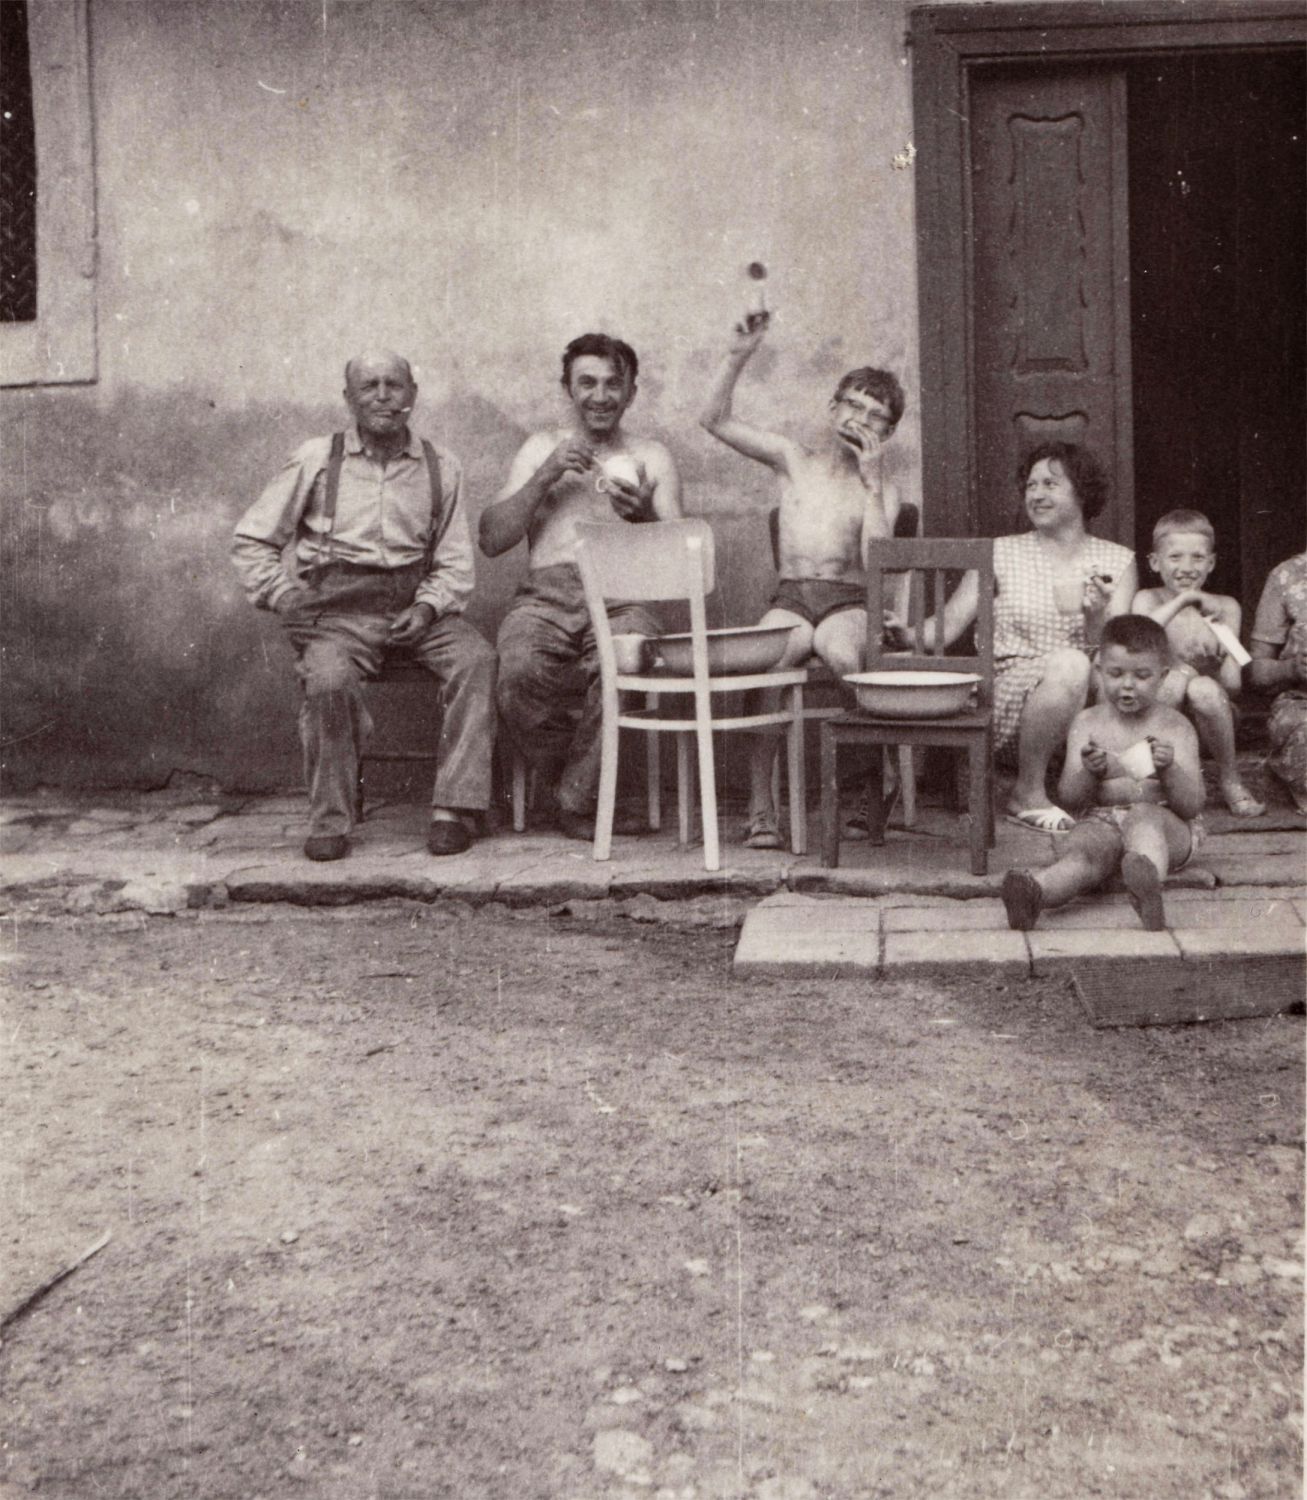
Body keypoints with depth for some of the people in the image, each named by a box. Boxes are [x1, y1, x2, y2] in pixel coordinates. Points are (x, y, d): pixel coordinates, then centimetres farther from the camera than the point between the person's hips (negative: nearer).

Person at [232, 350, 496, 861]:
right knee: (329, 681, -33)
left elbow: (454, 563, 12)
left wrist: (428, 607, -8)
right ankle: (330, 819, -18)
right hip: (338, 608, -2)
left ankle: (452, 808, -25)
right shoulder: (316, 460, 8)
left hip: (414, 604, 2)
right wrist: (286, 599, -3)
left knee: (476, 659, -26)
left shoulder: (441, 467, 12)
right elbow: (251, 540, 11)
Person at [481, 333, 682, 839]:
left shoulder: (651, 457, 21)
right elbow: (490, 540, 10)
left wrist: (644, 515, -10)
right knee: (519, 674, -33)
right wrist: (545, 477, 0)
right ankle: (591, 783, -11)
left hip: (622, 598, -1)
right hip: (546, 596, 1)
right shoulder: (541, 448, 22)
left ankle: (577, 798, -16)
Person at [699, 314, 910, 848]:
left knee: (843, 655, -38)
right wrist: (737, 358, -2)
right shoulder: (792, 459, 15)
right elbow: (715, 420, 8)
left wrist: (871, 483, -6)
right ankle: (760, 809, -32)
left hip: (848, 601, -1)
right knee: (765, 660, -33)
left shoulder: (881, 489, 11)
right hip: (791, 596, 1)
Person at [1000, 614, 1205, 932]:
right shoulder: (1087, 723, 9)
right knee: (1083, 847, -32)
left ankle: (1147, 876, -72)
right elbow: (1069, 798, 2)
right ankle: (1034, 891, -67)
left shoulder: (1175, 727, 4)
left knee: (1143, 817, -37)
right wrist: (1090, 773, -21)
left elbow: (1192, 806, -4)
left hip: (1167, 824, -1)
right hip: (1102, 821, 2)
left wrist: (1169, 769, -25)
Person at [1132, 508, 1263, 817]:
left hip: (1206, 722, 1)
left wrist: (1216, 661, -25)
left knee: (1204, 688, -32)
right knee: (1178, 676, -30)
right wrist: (1182, 600, -20)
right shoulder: (1148, 600, 5)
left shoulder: (1225, 607, 5)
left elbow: (1233, 687, -3)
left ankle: (1229, 780, -9)